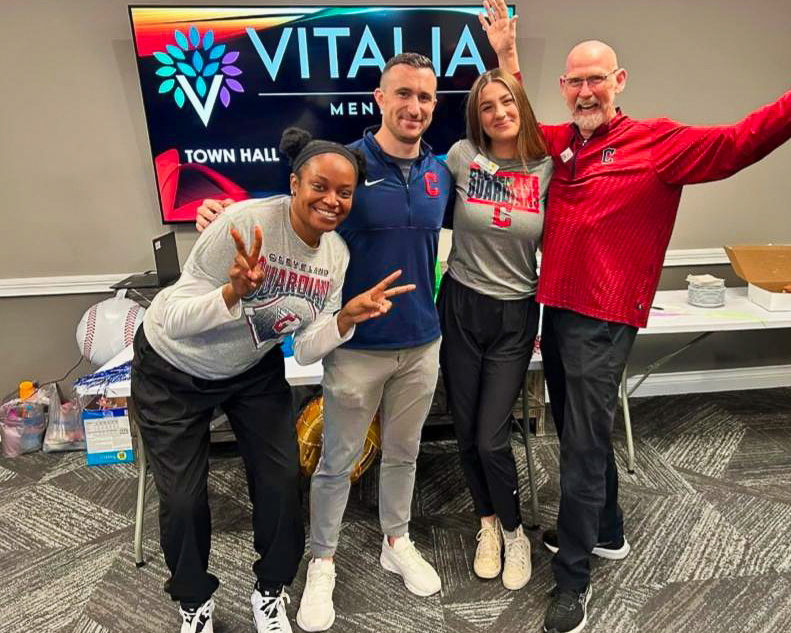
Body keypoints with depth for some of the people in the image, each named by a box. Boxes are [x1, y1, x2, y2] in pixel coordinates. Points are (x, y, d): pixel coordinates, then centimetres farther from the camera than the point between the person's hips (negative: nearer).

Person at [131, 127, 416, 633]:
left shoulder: (337, 255, -12)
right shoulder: (245, 222, -30)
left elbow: (307, 351, -10)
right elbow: (174, 321, -27)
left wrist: (348, 316, -26)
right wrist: (236, 290, -44)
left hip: (253, 369, 4)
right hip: (173, 370, -4)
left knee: (283, 481, 3)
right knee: (183, 499, 4)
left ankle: (271, 592, 32)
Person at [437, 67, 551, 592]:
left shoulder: (547, 169, -2)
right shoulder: (462, 157, -4)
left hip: (516, 315, -1)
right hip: (461, 307, 1)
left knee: (491, 439, -3)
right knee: (467, 433, 10)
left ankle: (513, 530, 28)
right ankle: (488, 523, 38)